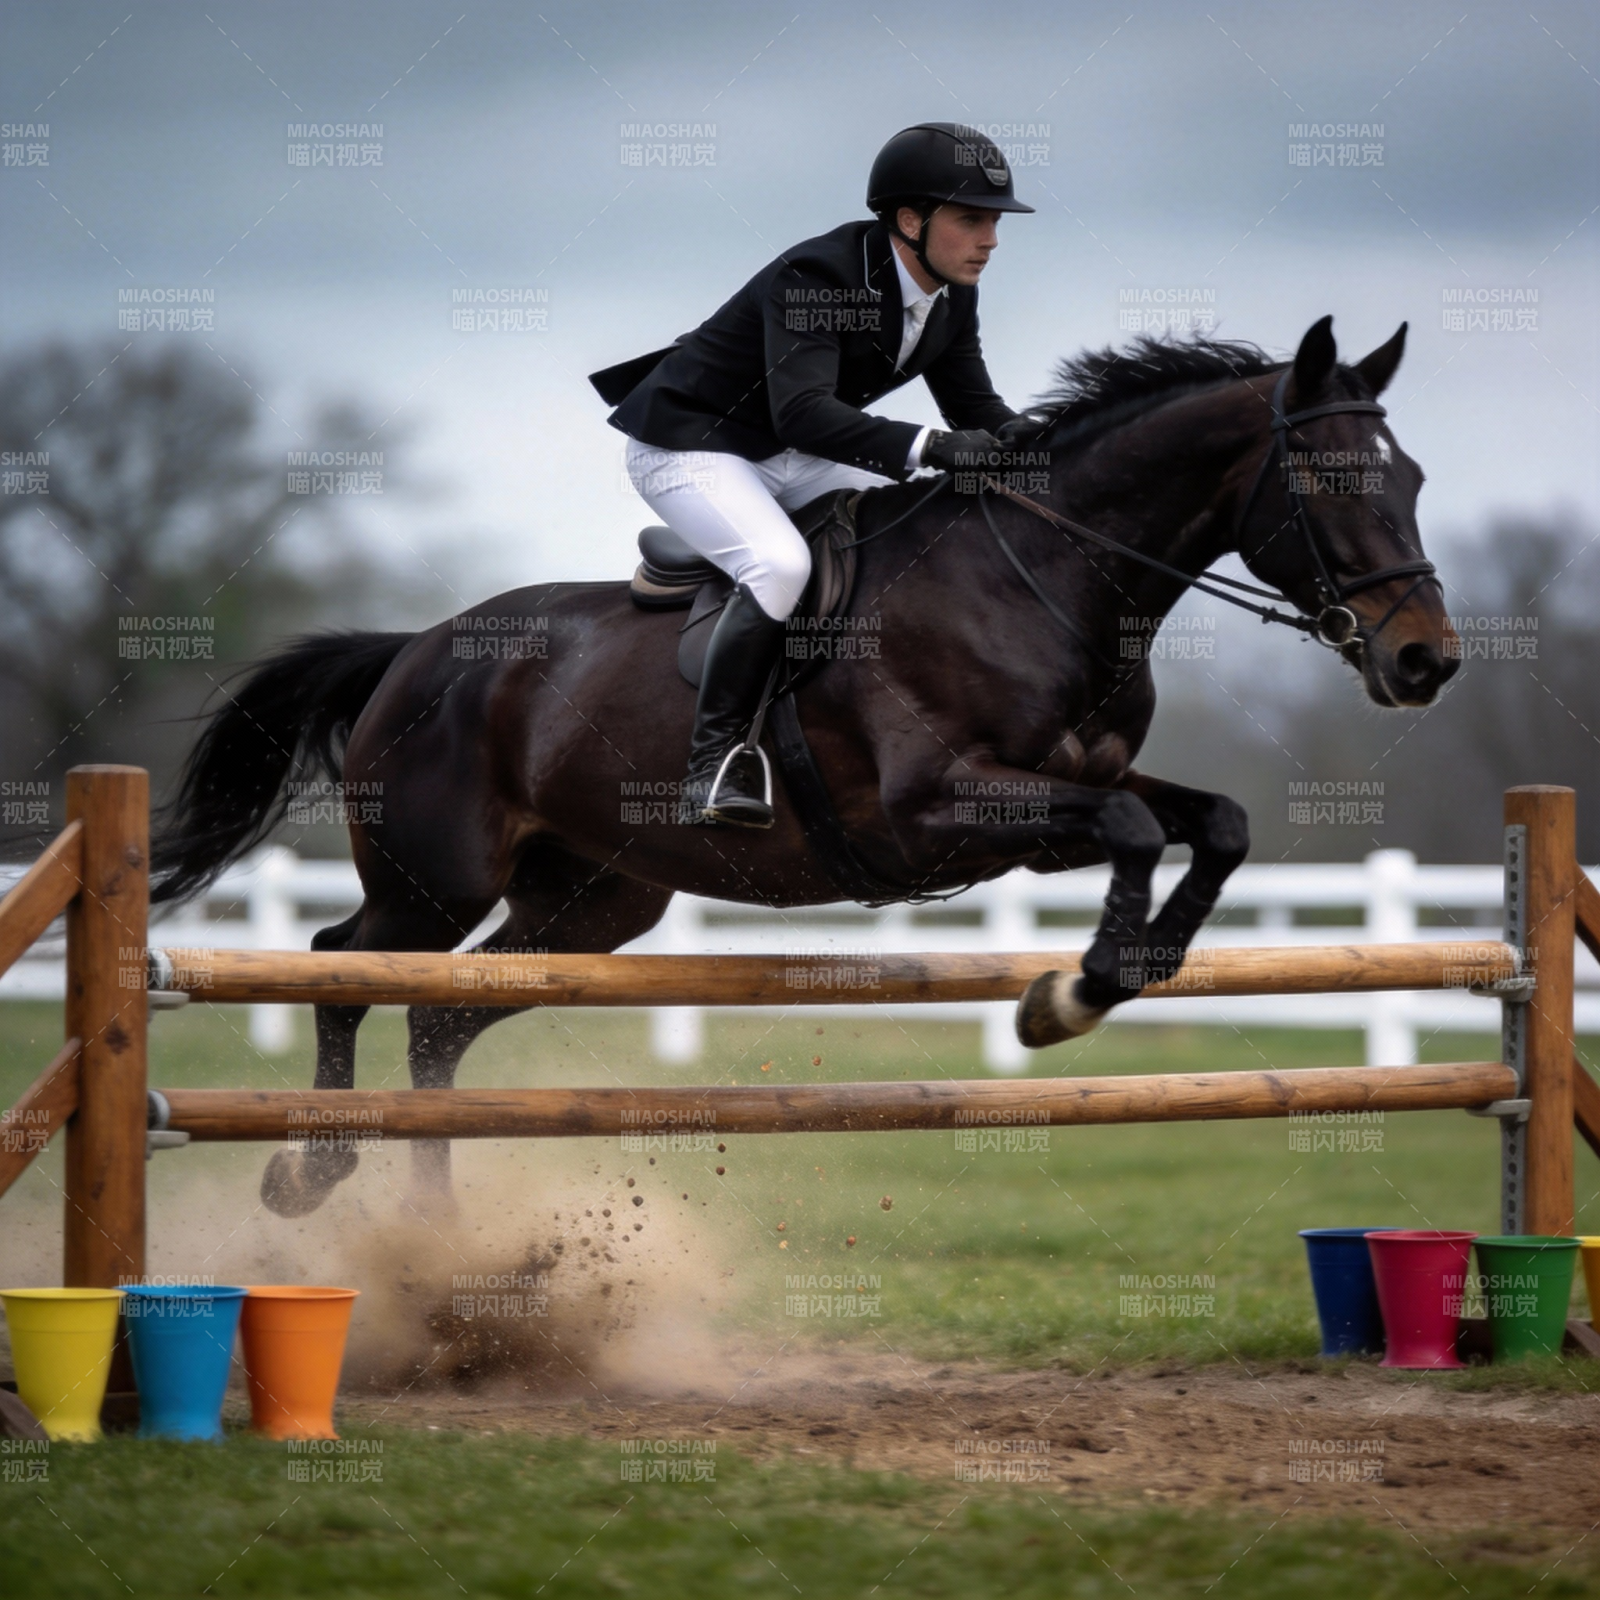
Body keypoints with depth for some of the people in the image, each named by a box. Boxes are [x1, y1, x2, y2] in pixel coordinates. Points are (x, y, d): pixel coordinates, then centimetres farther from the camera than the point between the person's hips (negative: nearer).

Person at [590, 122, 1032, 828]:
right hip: (686, 446, -9)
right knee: (780, 565, -33)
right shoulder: (817, 278, -30)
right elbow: (802, 411, -42)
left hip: (782, 455, 9)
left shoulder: (952, 294, -4)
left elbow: (975, 410, 5)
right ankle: (715, 763, -25)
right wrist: (926, 447, -51)